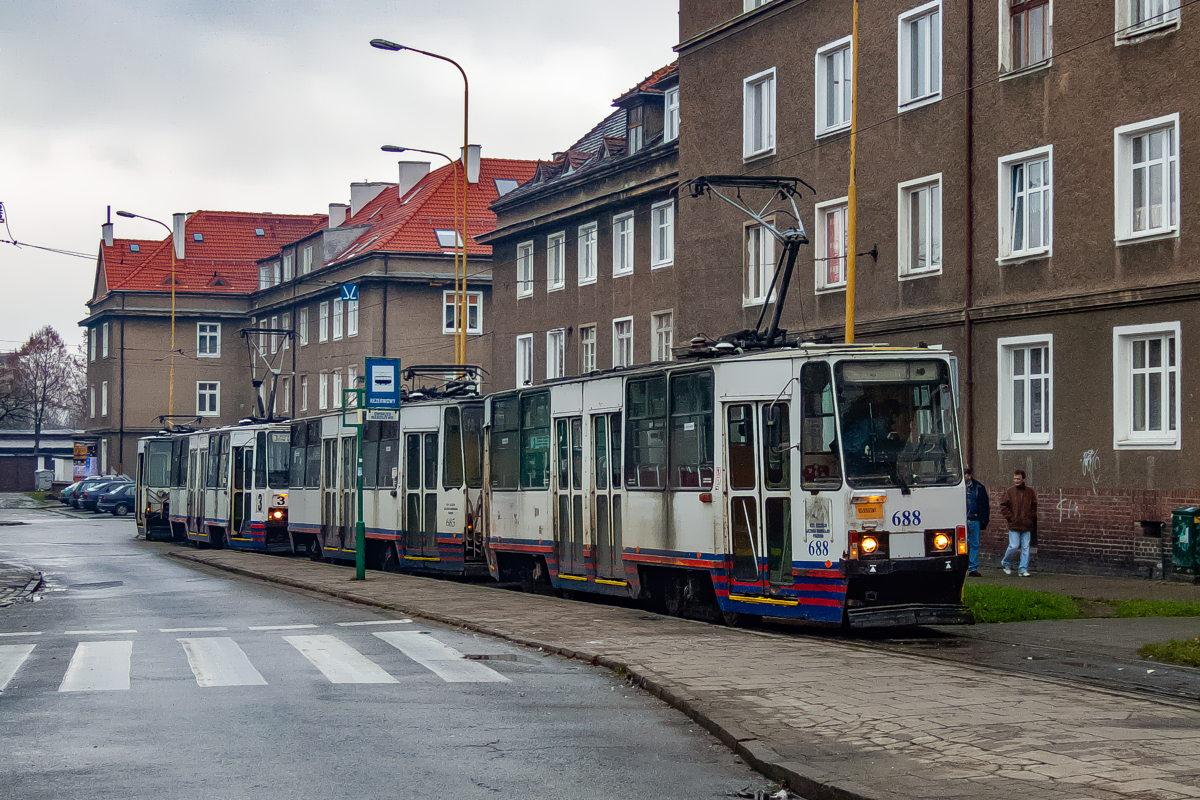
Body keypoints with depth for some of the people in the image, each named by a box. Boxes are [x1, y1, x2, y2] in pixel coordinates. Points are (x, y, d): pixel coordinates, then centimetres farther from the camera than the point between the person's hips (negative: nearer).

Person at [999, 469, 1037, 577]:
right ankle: (1006, 563, 20)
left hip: (1026, 525, 2)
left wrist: (1031, 518, 3)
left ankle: (1023, 570, 7)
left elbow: (1034, 506, 15)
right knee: (1014, 546, -6)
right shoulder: (1009, 491, 2)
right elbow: (1003, 506, 3)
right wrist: (1010, 517, -5)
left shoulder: (1030, 492, 8)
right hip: (1014, 525, -2)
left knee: (1026, 548, 2)